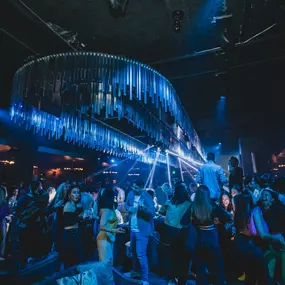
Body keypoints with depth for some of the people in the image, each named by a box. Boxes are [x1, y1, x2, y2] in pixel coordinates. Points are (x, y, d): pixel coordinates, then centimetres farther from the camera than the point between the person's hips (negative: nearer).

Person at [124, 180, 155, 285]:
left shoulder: (147, 197, -21)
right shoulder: (131, 194, -2)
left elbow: (152, 213, -26)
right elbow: (126, 205, 14)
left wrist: (143, 207, -42)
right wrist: (129, 208, -9)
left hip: (142, 230, -7)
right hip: (132, 229, 7)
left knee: (141, 254, -6)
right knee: (134, 251, 23)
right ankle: (135, 271, 44)